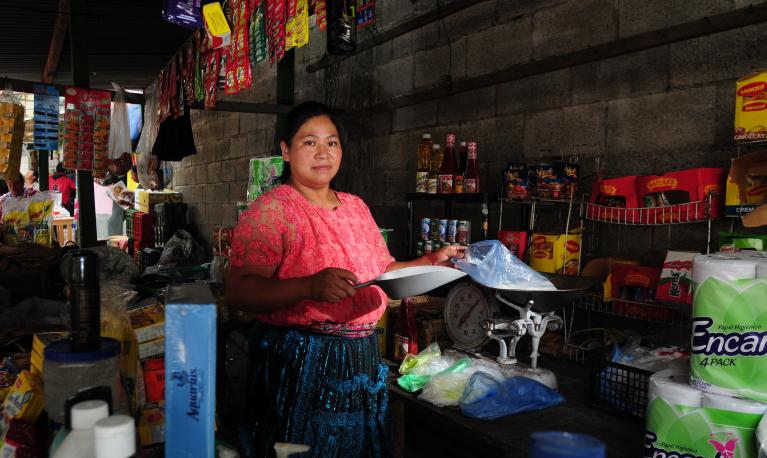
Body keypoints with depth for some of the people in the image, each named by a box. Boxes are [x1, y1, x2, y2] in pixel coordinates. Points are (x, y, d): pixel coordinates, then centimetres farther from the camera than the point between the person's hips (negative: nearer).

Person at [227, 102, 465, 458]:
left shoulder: (356, 206, 11)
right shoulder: (271, 210, -11)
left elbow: (380, 272, 18)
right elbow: (238, 291, -20)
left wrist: (432, 262, 8)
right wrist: (310, 287, -33)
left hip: (361, 357, 7)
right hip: (298, 360, -6)